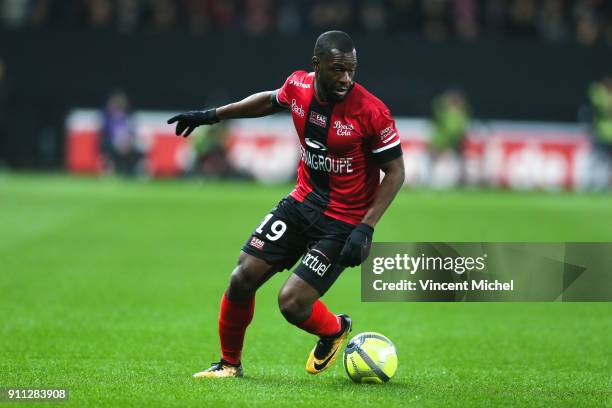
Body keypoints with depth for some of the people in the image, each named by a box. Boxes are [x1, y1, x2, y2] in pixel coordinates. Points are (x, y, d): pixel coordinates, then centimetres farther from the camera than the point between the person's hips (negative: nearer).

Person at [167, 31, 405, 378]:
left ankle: (336, 330, 21)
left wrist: (366, 229, -21)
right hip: (302, 202, 5)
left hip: (343, 223, -5)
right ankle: (229, 364, 22)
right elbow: (271, 101, 19)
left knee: (292, 303, -14)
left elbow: (395, 172, -13)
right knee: (243, 278, -1)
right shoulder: (298, 86, -7)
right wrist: (213, 115, 21)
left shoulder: (371, 112, -23)